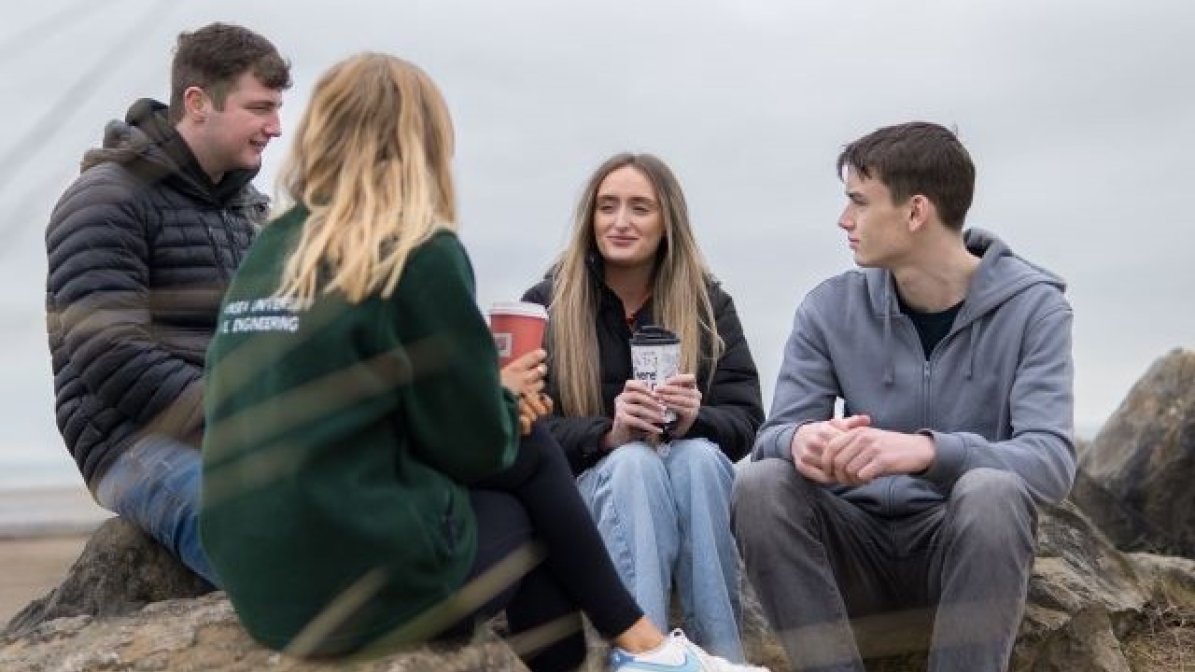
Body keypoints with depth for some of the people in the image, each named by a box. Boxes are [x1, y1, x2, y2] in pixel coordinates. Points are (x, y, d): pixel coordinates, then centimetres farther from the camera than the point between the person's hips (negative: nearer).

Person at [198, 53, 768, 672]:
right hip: (367, 584, -6)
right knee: (529, 453, 16)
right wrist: (506, 399, 14)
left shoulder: (266, 253, 9)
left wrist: (495, 395, 13)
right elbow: (476, 447, -7)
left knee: (520, 444, 20)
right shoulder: (420, 254, -11)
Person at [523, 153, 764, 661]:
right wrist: (609, 433, -29)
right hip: (582, 491, -1)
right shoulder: (546, 306, 1)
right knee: (634, 461, -33)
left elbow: (745, 421, -3)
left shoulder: (709, 304, 6)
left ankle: (724, 654, -33)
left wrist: (694, 420, -27)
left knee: (698, 455, -32)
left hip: (696, 481, 2)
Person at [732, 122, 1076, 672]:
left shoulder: (1031, 306, -8)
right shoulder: (830, 308, 0)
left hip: (968, 542, -2)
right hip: (860, 539, 3)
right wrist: (803, 441, -32)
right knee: (762, 485, -25)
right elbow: (774, 434, -5)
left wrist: (928, 450, -40)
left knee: (992, 491, -34)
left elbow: (1051, 459, -20)